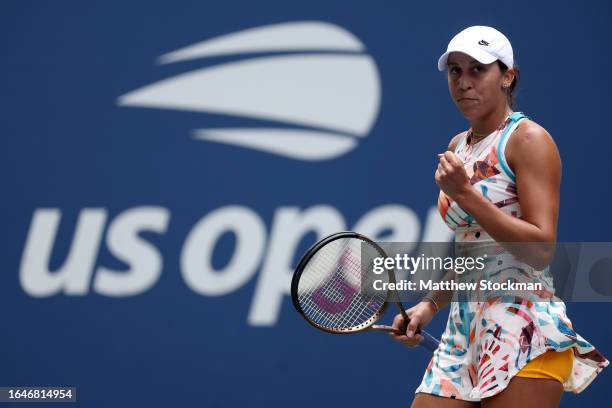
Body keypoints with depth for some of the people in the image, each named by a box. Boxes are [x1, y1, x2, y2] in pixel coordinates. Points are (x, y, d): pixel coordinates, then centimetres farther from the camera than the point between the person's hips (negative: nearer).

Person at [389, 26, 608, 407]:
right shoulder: (458, 147, 17)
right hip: (463, 329, 8)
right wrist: (430, 304, 13)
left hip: (524, 332, -7)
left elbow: (541, 249, -16)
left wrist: (465, 194, -20)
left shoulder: (528, 139, -7)